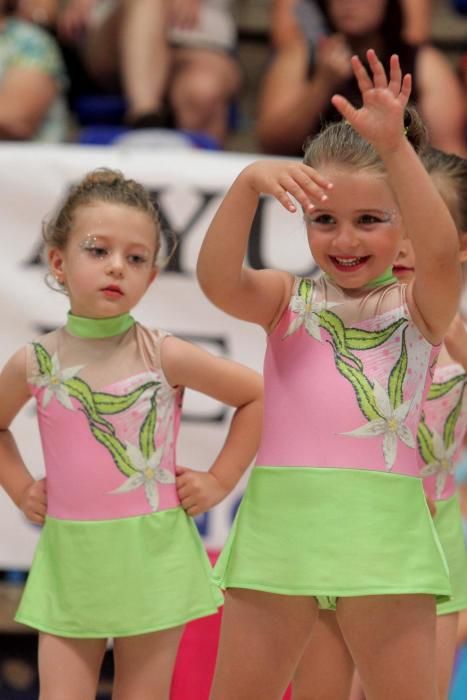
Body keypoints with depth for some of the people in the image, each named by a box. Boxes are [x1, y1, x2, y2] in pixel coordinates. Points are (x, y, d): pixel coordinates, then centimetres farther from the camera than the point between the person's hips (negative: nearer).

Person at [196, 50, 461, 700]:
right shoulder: (288, 300, 8)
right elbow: (216, 280, -12)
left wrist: (396, 147, -29)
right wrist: (248, 182, -28)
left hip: (382, 533, -2)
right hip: (281, 524, 2)